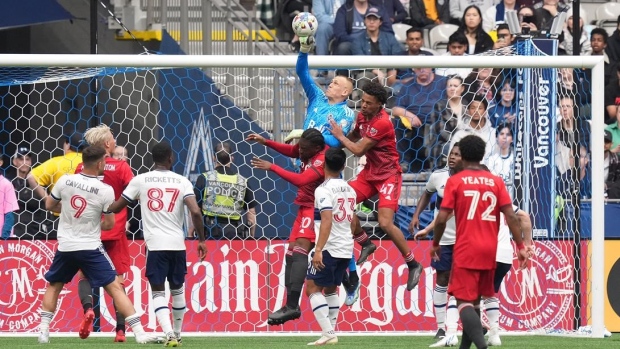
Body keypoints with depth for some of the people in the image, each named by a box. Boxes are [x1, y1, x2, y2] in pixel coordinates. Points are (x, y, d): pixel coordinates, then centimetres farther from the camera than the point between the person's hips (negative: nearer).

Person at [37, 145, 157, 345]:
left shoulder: (65, 181, -4)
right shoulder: (106, 190, -12)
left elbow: (49, 205, 12)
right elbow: (109, 224, -3)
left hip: (65, 246, 3)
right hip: (91, 248, -3)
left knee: (53, 286, 23)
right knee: (115, 287, -1)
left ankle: (43, 330, 14)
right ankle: (139, 332, -7)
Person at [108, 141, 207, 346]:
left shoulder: (140, 180, 2)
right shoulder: (182, 182, 2)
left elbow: (115, 208, 6)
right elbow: (195, 212, -10)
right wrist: (201, 240, 0)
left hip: (155, 245, -2)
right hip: (177, 244, 2)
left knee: (158, 292, 0)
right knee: (177, 290, 20)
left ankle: (169, 334, -20)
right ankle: (177, 334, 29)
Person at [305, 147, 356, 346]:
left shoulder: (324, 190, -13)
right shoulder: (350, 190, 11)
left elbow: (327, 221, -23)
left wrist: (318, 250, -25)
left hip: (329, 248, -8)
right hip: (347, 248, 8)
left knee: (313, 288, -3)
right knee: (330, 289, 19)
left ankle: (328, 333, -14)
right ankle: (330, 332, 15)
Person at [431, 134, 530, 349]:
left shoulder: (455, 182, -4)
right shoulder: (496, 182, 4)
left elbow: (442, 218, -7)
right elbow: (511, 216, -3)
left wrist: (435, 244, 9)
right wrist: (520, 246, 1)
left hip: (465, 251, -4)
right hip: (489, 251, 4)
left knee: (464, 302, -8)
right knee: (475, 300, 19)